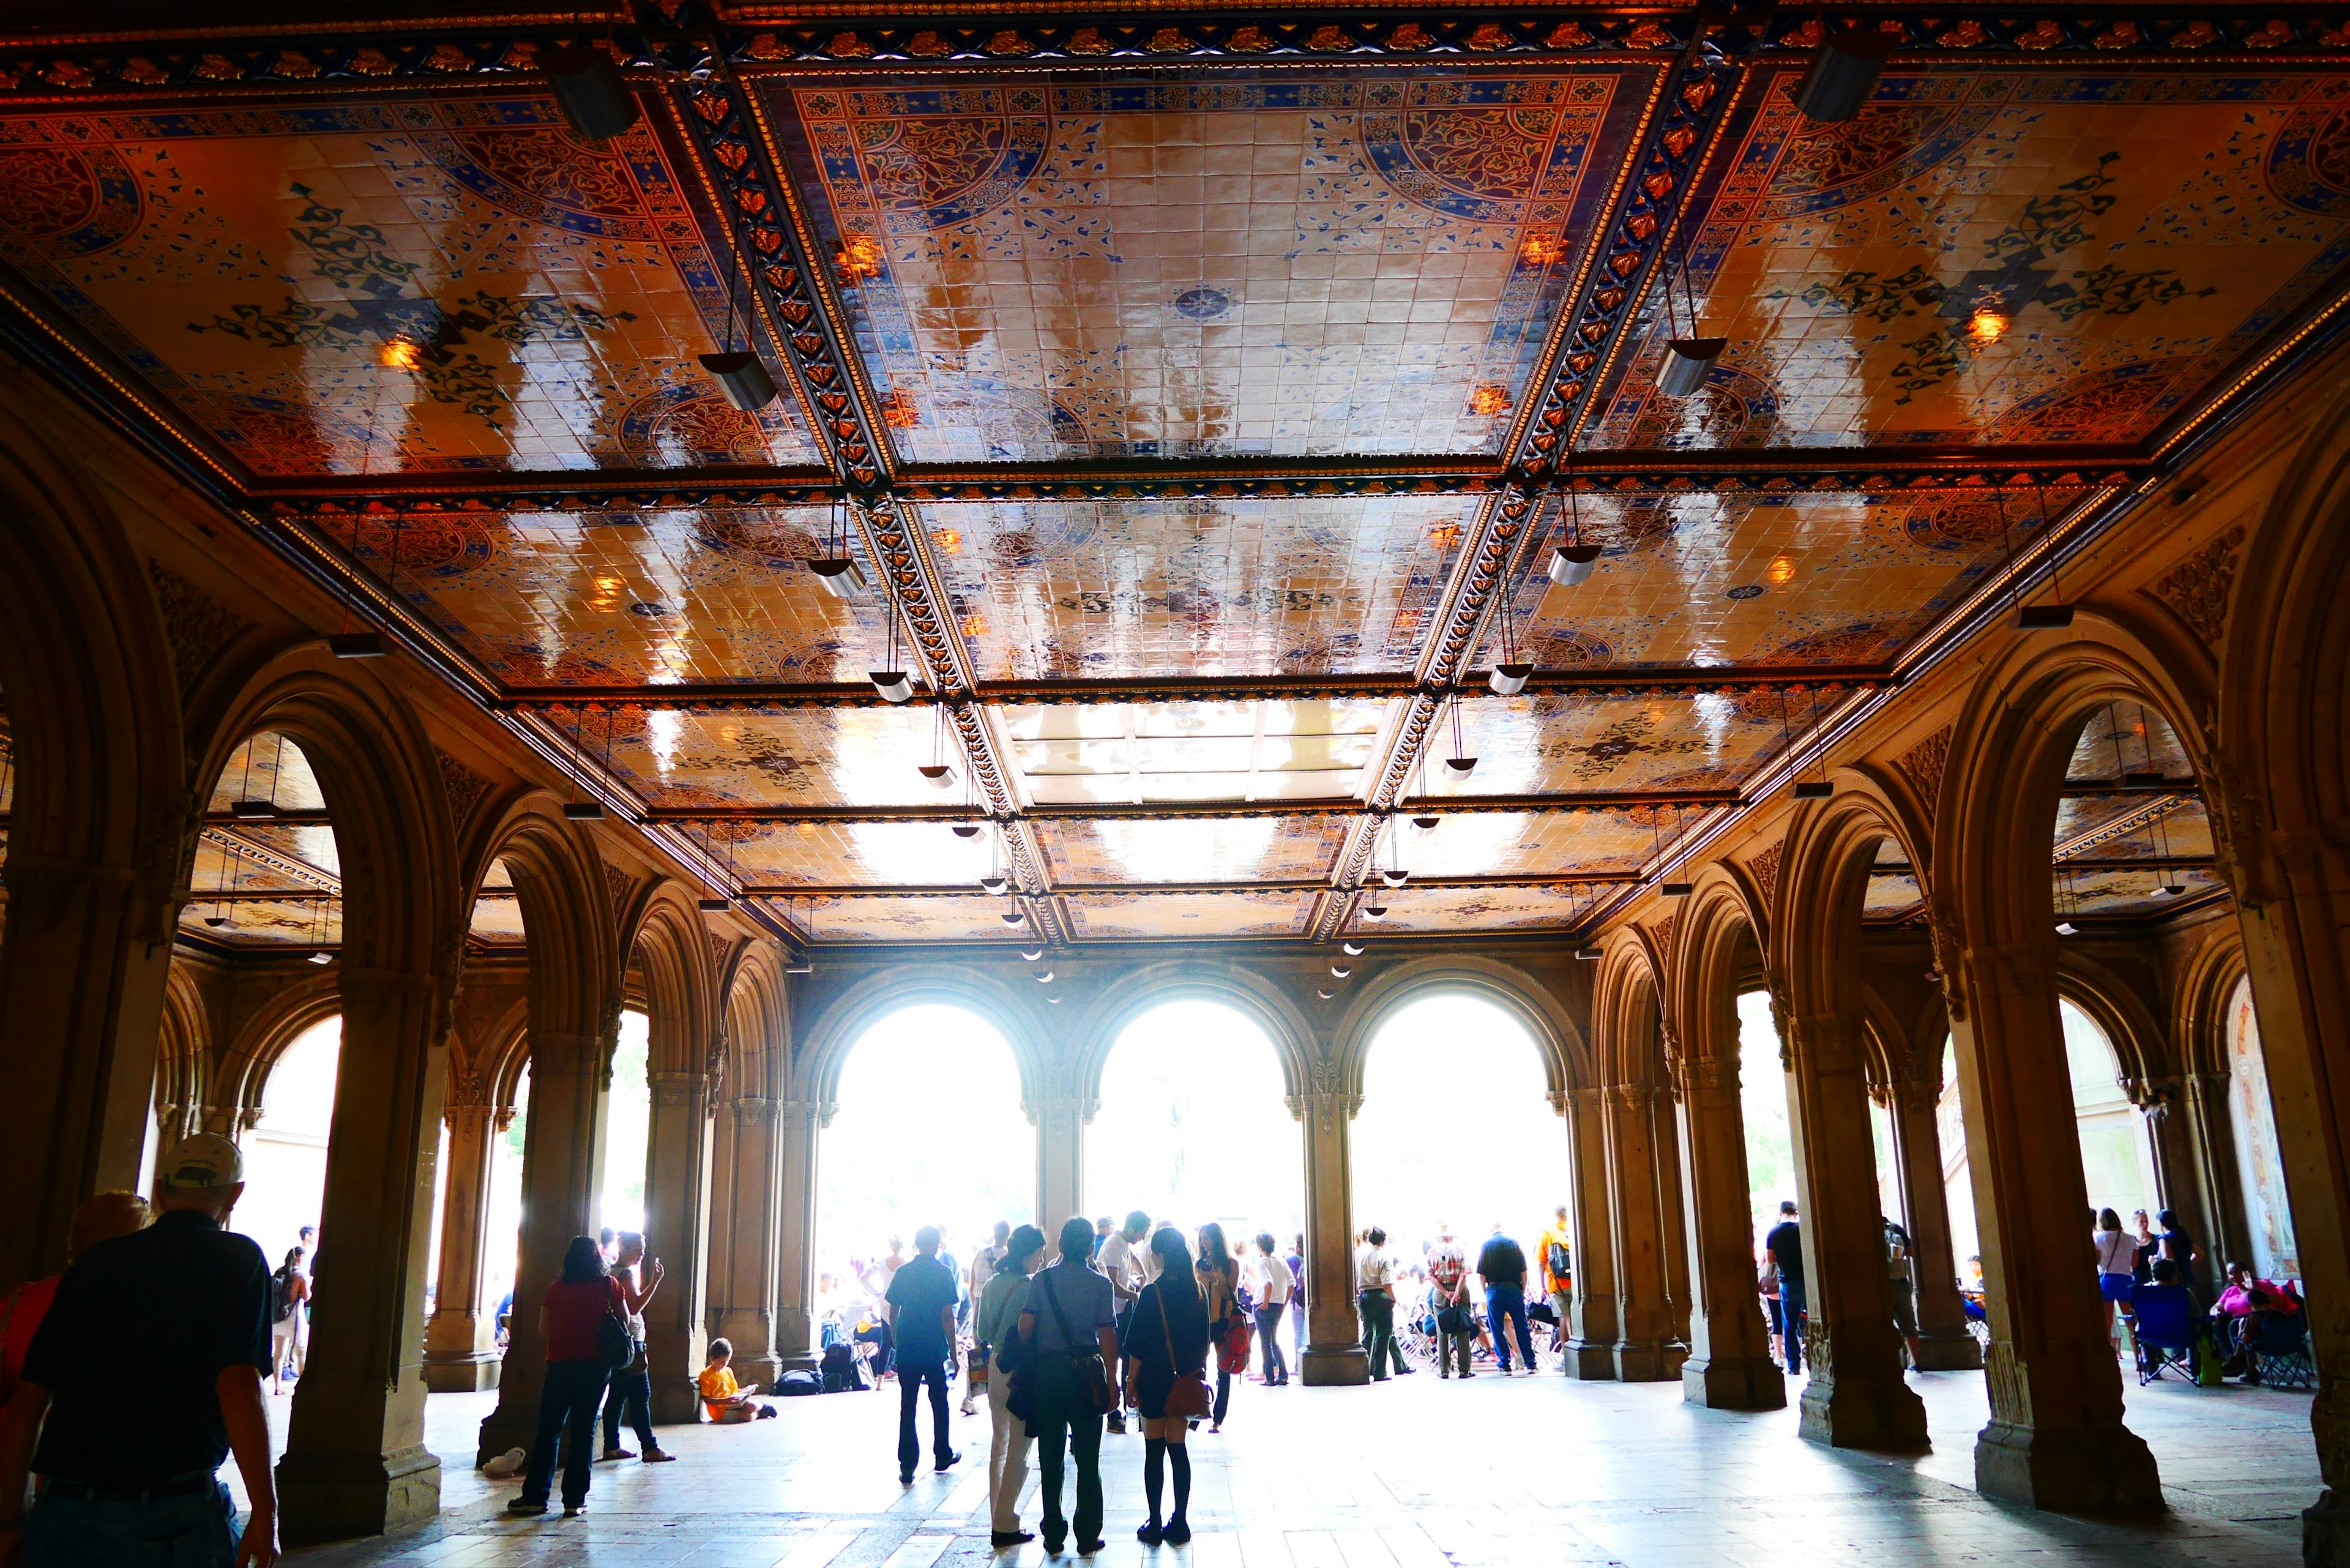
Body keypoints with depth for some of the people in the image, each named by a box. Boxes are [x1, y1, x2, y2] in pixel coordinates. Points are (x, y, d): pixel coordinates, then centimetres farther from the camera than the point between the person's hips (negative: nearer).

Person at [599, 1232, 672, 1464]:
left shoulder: (613, 1272, 16)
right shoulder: (625, 1274, -13)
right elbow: (634, 1306, -23)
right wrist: (654, 1282, -23)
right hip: (629, 1340, -10)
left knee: (617, 1394, 11)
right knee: (640, 1395, -8)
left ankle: (611, 1446, 13)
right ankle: (650, 1448, -8)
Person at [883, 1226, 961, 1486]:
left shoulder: (903, 1272, 3)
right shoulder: (943, 1273, -7)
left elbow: (893, 1310, 6)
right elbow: (947, 1315, -9)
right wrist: (953, 1352, -4)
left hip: (906, 1350, 2)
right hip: (935, 1349, -2)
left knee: (907, 1408, 4)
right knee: (939, 1404, 15)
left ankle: (907, 1468, 1)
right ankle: (942, 1457, 25)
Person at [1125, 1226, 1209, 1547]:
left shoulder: (1152, 1293, -14)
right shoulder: (1197, 1291, 1)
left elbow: (1138, 1345, -12)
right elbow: (1205, 1337, 7)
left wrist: (1131, 1382, -3)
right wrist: (1197, 1372, 17)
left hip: (1155, 1380, -4)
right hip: (1186, 1381, 5)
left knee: (1154, 1452, 4)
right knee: (1178, 1449, 10)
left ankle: (1155, 1525, 8)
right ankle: (1180, 1523, 12)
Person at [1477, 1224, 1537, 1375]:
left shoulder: (1486, 1245, 1)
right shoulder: (1515, 1243, 4)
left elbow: (1481, 1275, -2)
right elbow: (1524, 1272, 1)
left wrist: (1485, 1293, 8)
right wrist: (1523, 1291, 10)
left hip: (1494, 1290, -1)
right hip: (1514, 1289, 1)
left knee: (1498, 1330, 5)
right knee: (1522, 1328, 7)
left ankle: (1505, 1366, 4)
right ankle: (1530, 1364, 8)